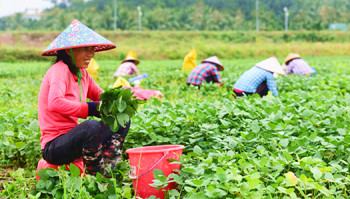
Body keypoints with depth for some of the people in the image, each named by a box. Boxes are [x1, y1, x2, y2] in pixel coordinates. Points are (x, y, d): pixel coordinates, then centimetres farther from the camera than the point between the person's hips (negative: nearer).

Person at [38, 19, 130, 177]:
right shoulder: (59, 70, -15)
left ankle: (106, 170, -5)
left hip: (72, 137, 9)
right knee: (91, 126, -37)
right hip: (53, 146, -9)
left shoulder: (82, 74, 12)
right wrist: (89, 108, -30)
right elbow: (54, 103, -31)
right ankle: (94, 176, -16)